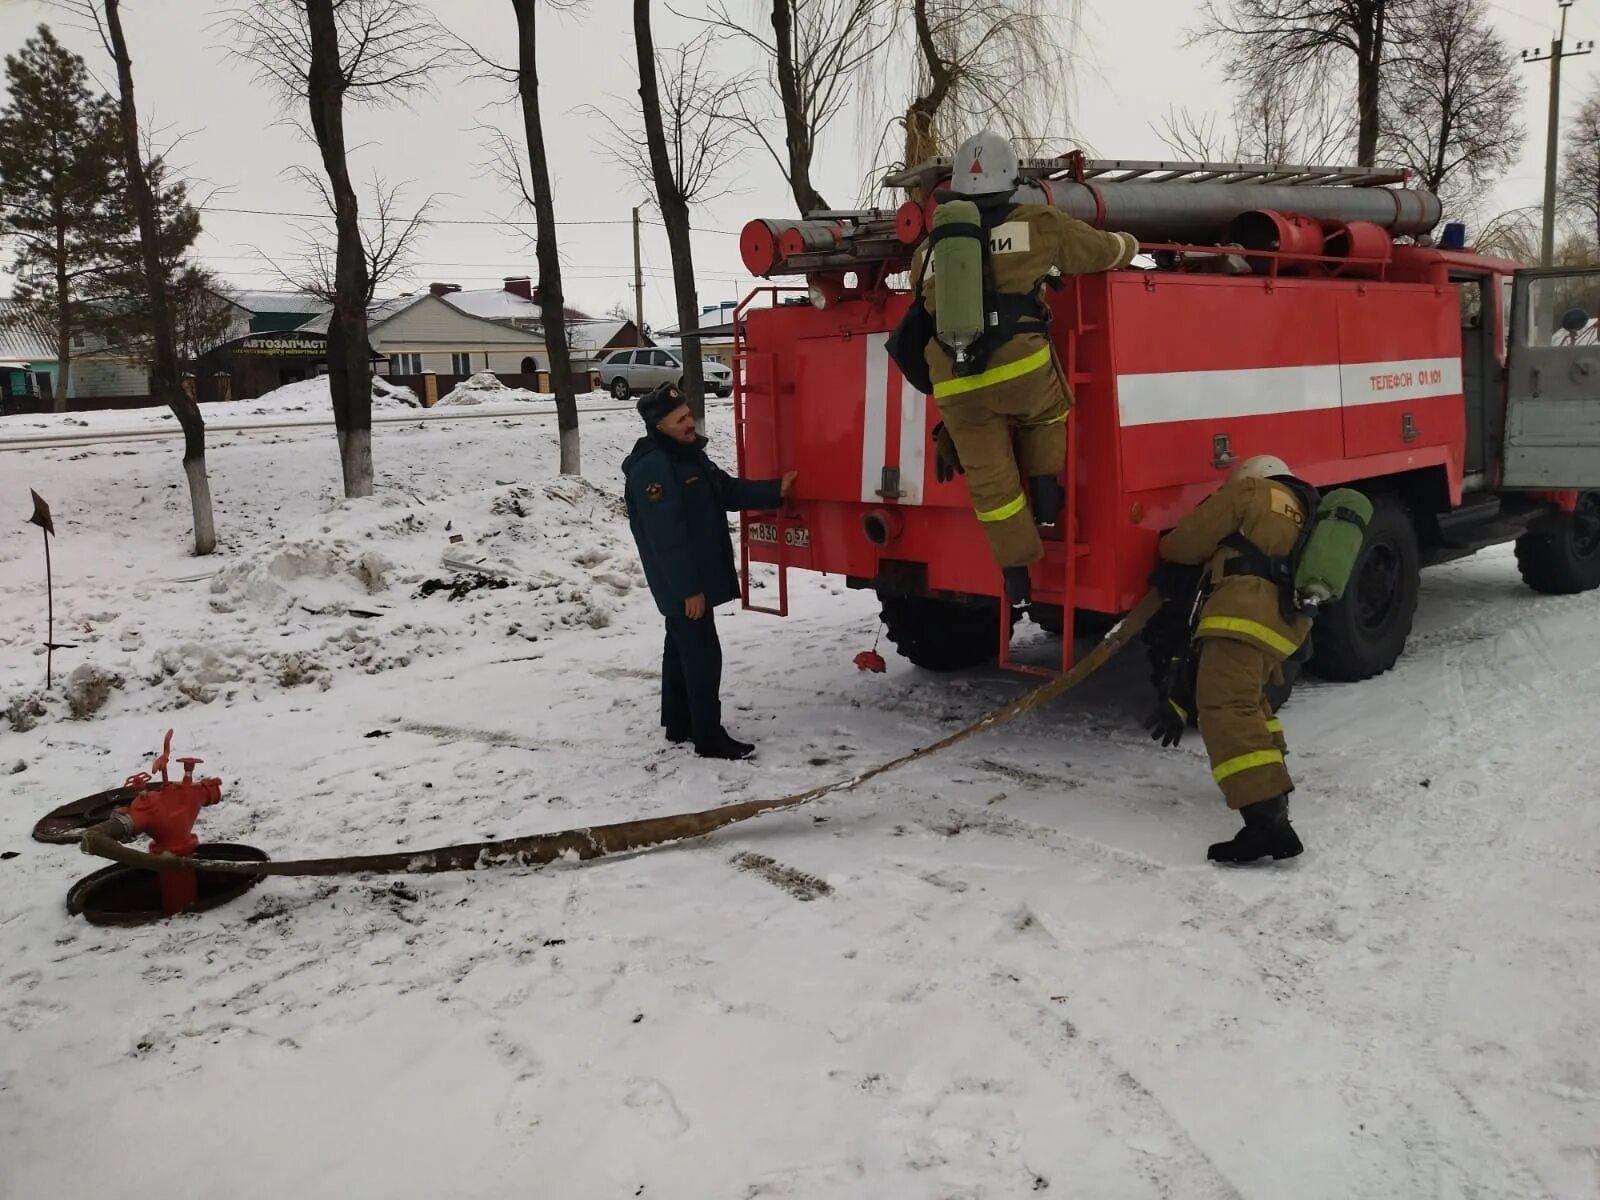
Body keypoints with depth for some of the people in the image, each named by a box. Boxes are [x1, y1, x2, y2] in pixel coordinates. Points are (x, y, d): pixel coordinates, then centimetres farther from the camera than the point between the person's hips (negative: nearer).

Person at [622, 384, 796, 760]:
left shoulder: (689, 455, 10)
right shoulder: (652, 468, -23)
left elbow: (728, 492, 17)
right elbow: (667, 537, -26)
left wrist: (776, 491, 7)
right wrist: (688, 589, -26)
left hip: (693, 580, 10)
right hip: (683, 585, -10)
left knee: (681, 650, 18)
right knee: (702, 655, -6)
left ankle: (679, 724, 29)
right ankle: (709, 738, 1)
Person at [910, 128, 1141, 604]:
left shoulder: (929, 247, 17)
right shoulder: (1037, 224, 9)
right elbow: (1104, 249, 19)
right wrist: (1128, 244, 42)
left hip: (955, 386, 3)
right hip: (1020, 369, -2)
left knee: (989, 478, 11)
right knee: (1046, 415, 31)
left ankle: (1016, 569, 18)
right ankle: (1045, 494, 22)